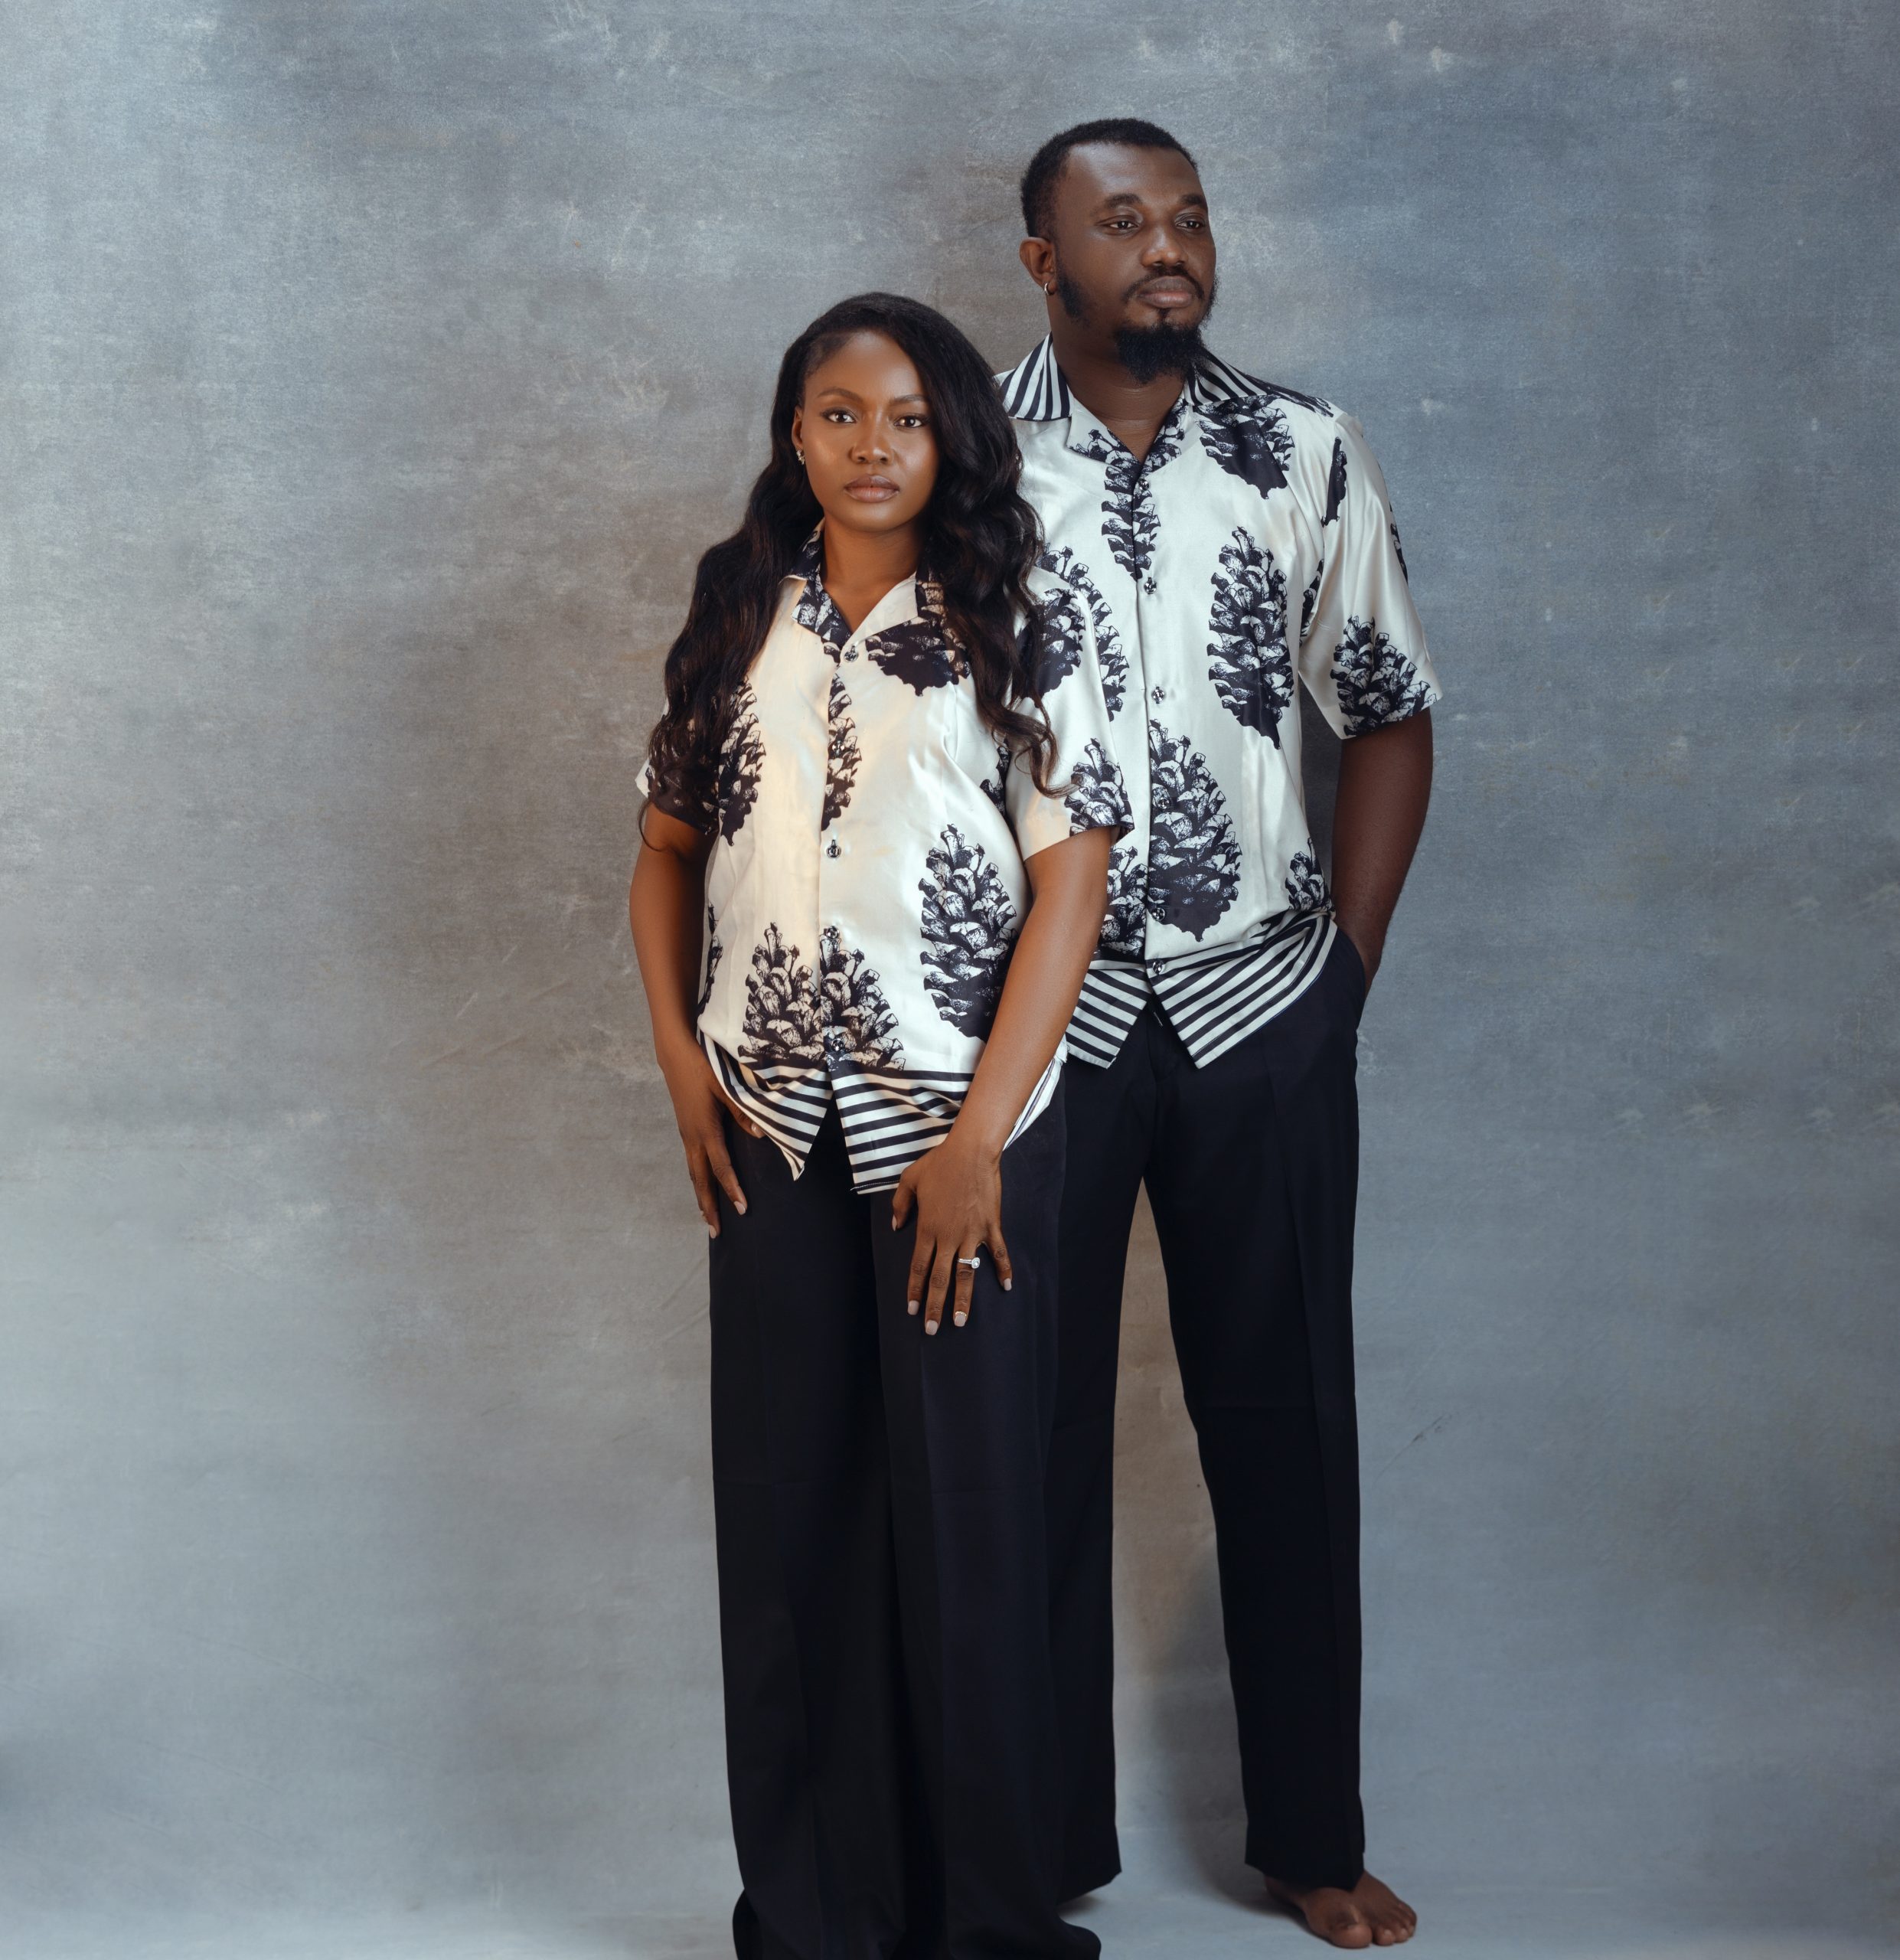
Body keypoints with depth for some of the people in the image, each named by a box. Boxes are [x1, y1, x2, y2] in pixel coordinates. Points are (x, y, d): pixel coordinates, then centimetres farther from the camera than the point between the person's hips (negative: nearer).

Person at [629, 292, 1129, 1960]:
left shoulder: (1020, 624, -2)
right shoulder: (738, 619, 10)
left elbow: (1072, 882, -7)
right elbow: (669, 848, 16)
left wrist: (979, 1138, -12)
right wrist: (681, 1058, 3)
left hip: (959, 1126, -3)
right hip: (773, 1128, 4)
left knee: (967, 1512, 1)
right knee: (786, 1509, 8)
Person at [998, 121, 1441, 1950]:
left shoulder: (1307, 454, 4)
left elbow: (1389, 717, 10)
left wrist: (1347, 961, 4)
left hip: (1262, 1009, 1)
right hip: (1039, 1009, -1)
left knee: (1283, 1418, 9)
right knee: (1035, 1422, 6)